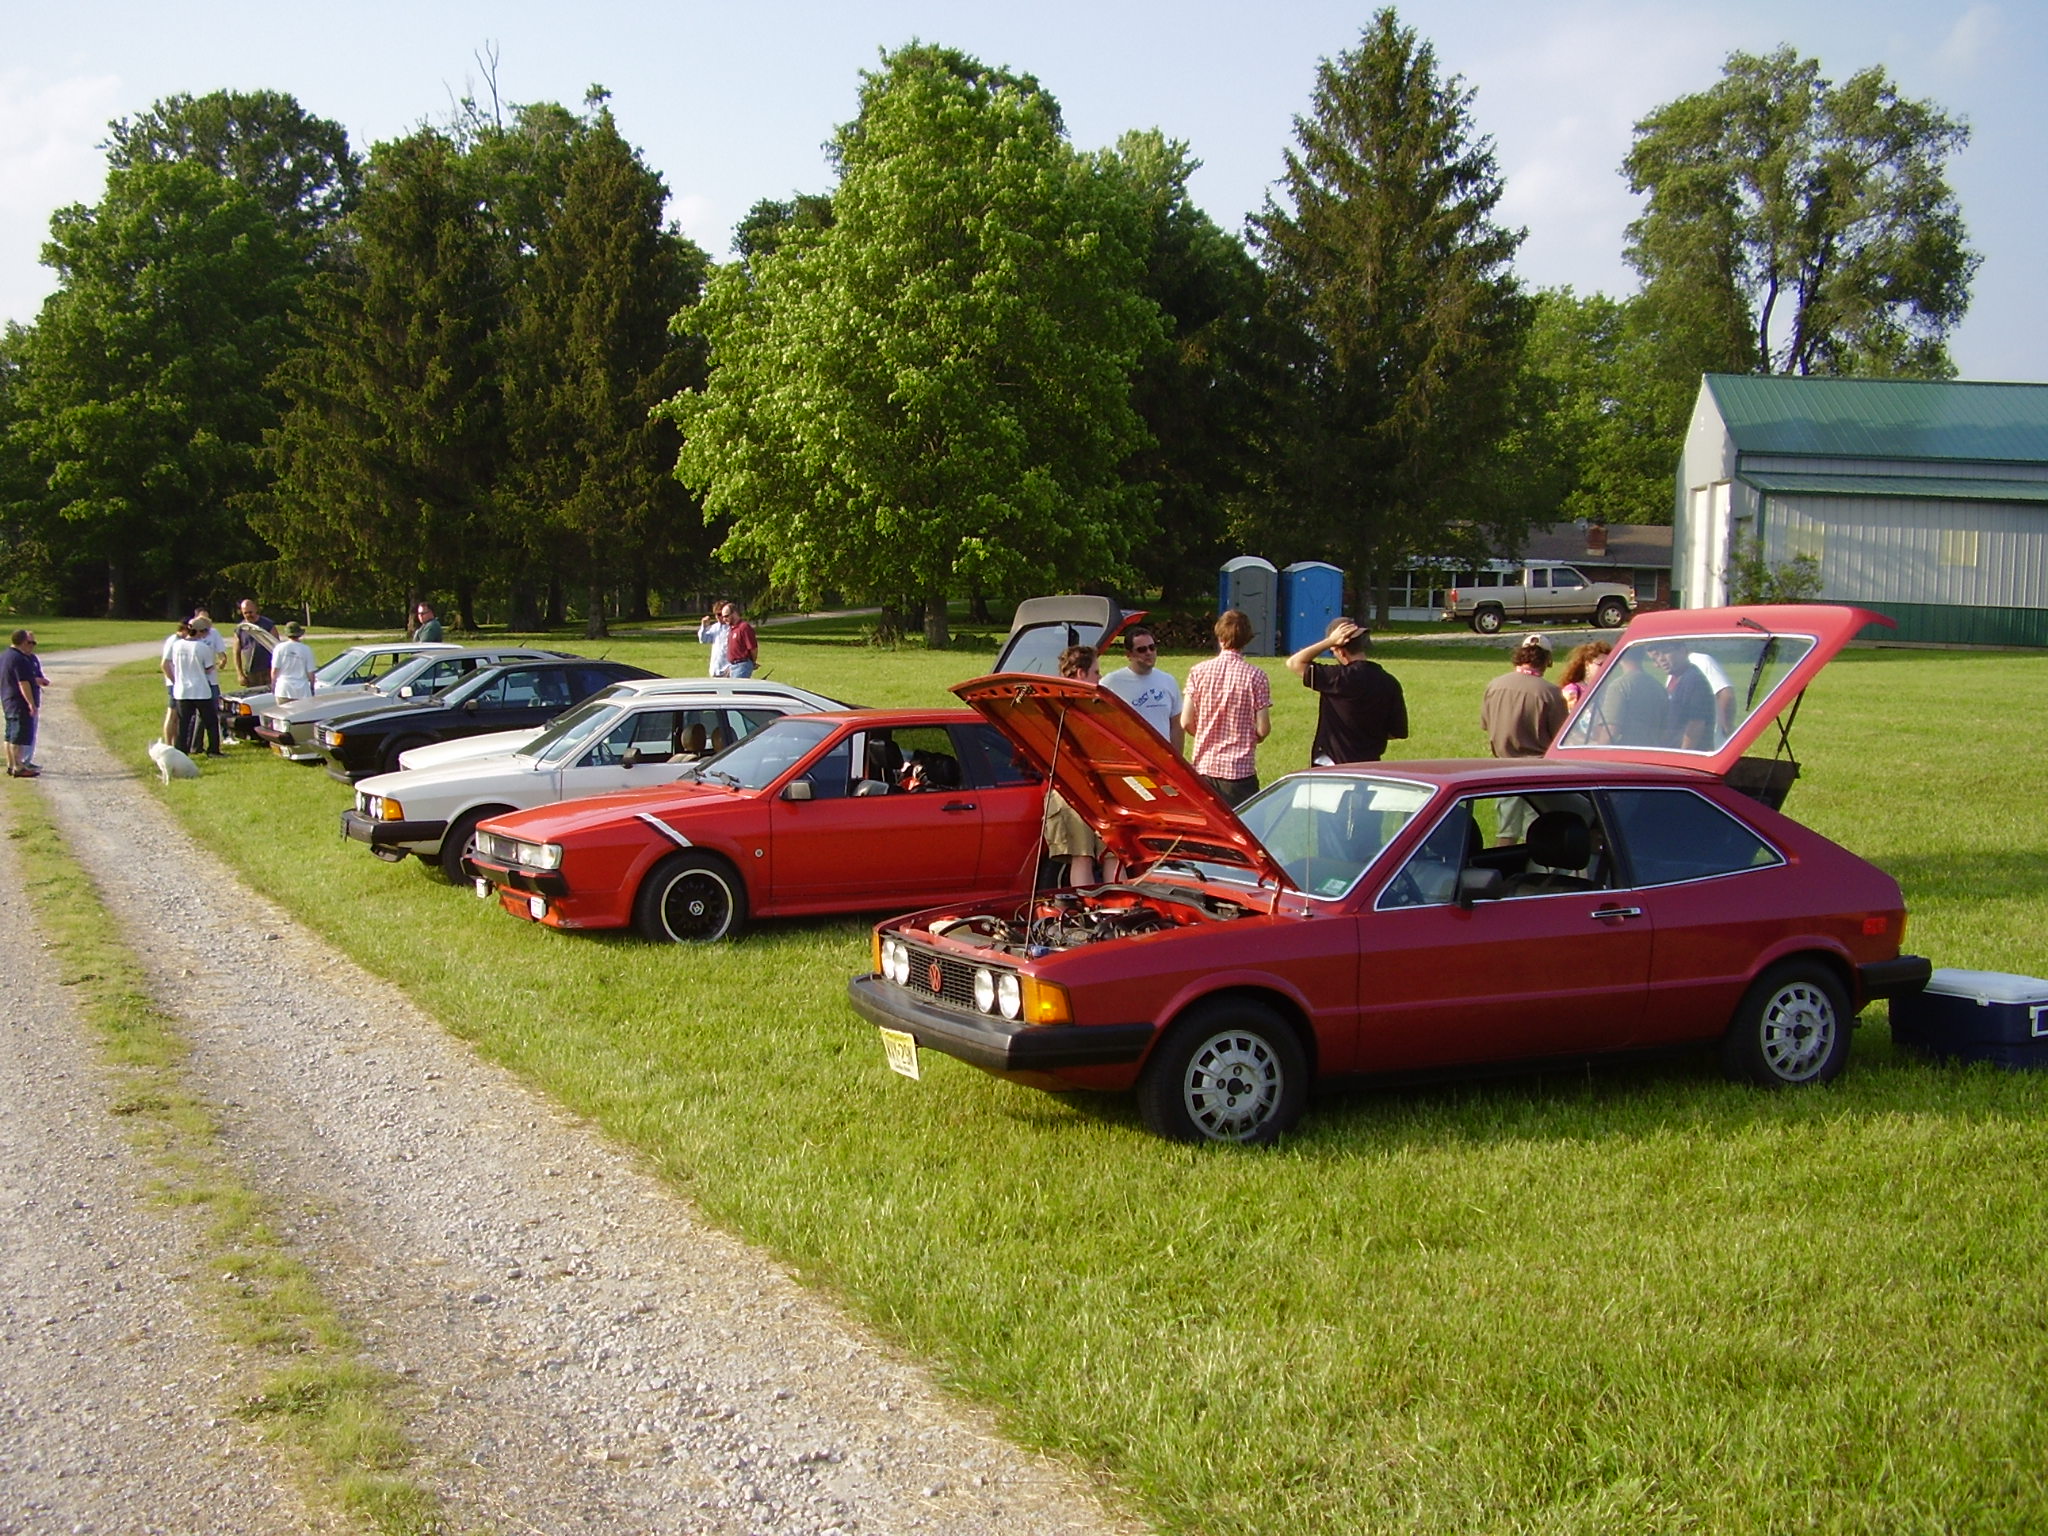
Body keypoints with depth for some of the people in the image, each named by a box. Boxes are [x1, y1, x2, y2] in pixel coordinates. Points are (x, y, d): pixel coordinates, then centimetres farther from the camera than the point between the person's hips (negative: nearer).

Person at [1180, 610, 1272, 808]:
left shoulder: (1198, 671, -2)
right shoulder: (1256, 677, -8)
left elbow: (1186, 723, -2)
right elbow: (1262, 730, -9)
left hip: (1204, 766, 3)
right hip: (1240, 769, -3)